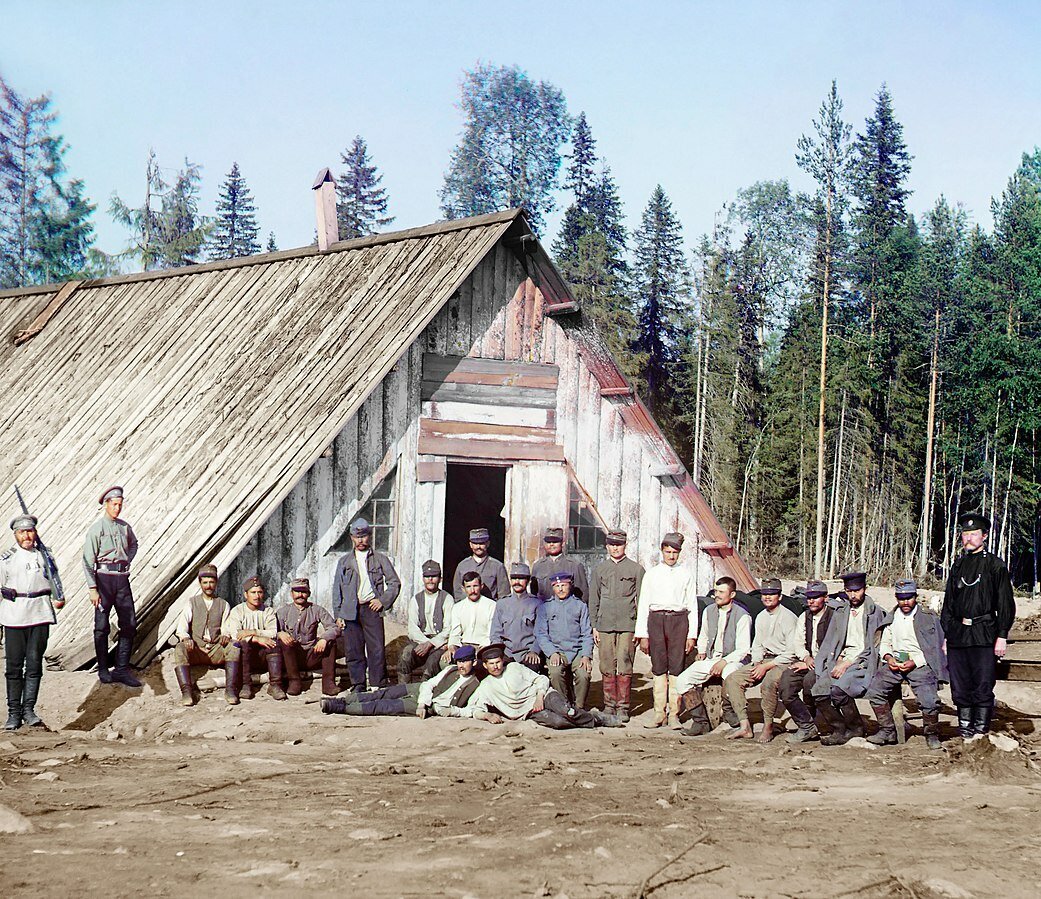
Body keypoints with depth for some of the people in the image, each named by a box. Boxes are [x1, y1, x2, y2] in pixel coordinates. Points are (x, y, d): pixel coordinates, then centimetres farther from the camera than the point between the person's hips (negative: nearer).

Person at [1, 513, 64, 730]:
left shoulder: (45, 556, 9)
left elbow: (54, 581, 20)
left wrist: (58, 599, 4)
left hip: (40, 614, 1)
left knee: (34, 663, -2)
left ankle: (28, 709, 3)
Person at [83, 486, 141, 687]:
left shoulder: (124, 527, 10)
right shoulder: (96, 529, -6)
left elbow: (133, 544, 32)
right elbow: (88, 560, -9)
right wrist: (92, 589, -15)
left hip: (122, 578, 5)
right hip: (104, 578, -5)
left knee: (130, 624, 1)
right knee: (102, 626, 1)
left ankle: (122, 669, 6)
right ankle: (103, 670, 10)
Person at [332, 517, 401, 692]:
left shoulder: (380, 559, 11)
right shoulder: (344, 562, 15)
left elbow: (395, 582, 11)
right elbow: (337, 589, 13)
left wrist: (383, 601, -2)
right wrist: (337, 614, 5)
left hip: (371, 608, -2)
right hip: (350, 611, 2)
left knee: (377, 650, -6)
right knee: (354, 650, 1)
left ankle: (378, 686, 0)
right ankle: (358, 685, 10)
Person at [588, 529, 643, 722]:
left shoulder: (636, 569, 7)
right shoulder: (599, 570, 14)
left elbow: (641, 600, 6)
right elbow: (593, 600, 16)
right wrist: (594, 626, 8)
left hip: (628, 626, -2)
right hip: (605, 625, 2)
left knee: (624, 668, -6)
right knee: (607, 668, 2)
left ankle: (623, 707, 0)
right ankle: (609, 706, 10)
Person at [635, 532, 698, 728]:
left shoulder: (686, 575, 9)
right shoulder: (651, 574, 9)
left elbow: (692, 606, 9)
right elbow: (643, 604, 9)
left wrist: (691, 635, 3)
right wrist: (642, 634, 3)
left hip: (678, 619, -1)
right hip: (656, 619, 1)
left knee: (676, 667, -3)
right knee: (658, 668, 2)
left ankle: (674, 714, 2)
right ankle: (659, 713, 6)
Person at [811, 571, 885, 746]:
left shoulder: (875, 612, -2)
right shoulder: (840, 610, 13)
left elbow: (873, 648, -6)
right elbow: (833, 641, 18)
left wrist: (847, 663, -12)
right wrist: (838, 660, 0)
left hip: (863, 661, -6)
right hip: (842, 659, 6)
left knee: (839, 690, -30)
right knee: (819, 691, -16)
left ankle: (856, 729, -8)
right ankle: (839, 731, -4)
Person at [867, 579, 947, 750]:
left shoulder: (928, 617, 2)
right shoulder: (891, 618, 17)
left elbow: (935, 649, -2)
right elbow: (884, 643, 21)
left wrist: (914, 662, -14)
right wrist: (888, 657, -2)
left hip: (919, 663, -4)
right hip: (895, 662, 5)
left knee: (929, 701, -24)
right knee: (874, 690, -16)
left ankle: (932, 735, 1)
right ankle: (887, 731, -2)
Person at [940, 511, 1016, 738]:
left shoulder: (995, 565, 1)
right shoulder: (958, 565, 15)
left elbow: (1005, 604, -1)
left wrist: (1002, 636, -8)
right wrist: (945, 634, 14)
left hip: (984, 636, -5)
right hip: (957, 634, 5)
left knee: (983, 687, -4)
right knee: (960, 688, 6)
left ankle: (981, 731, 2)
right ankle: (964, 731, 14)